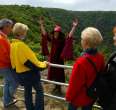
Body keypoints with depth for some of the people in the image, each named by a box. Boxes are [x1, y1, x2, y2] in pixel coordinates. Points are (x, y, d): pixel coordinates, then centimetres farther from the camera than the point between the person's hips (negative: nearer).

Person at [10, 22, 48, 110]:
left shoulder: (12, 45, 3)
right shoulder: (20, 45, -24)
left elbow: (14, 60, 13)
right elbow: (30, 61, -22)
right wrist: (43, 64, -11)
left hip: (20, 73, 9)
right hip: (30, 73, -9)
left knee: (27, 90, 22)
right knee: (39, 90, 6)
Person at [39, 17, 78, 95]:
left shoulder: (63, 40, -12)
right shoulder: (51, 39, 0)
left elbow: (70, 36, -24)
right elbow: (44, 34, 1)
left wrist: (74, 27, -34)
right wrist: (42, 24, -3)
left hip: (59, 58, -4)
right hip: (52, 58, 5)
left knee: (59, 73, 6)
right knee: (53, 72, 15)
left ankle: (59, 89, 21)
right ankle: (56, 87, 34)